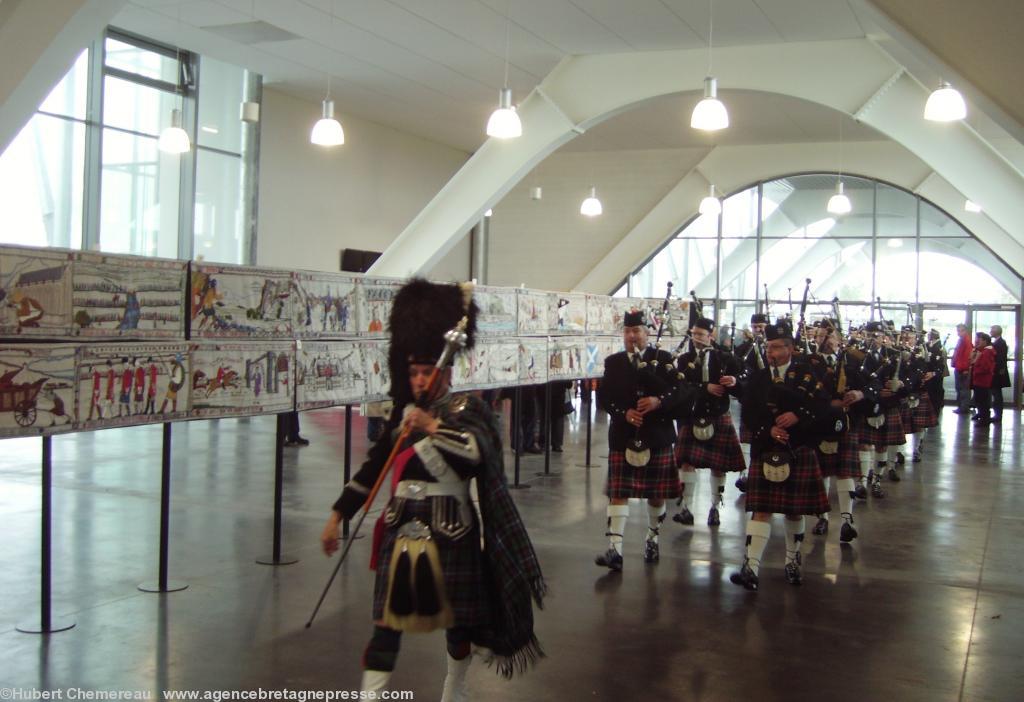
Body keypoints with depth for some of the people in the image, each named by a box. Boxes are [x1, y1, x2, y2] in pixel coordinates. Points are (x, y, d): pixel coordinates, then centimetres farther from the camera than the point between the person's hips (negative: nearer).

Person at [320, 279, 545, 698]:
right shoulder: (405, 412, 8)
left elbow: (477, 451, -28)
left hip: (449, 532, -4)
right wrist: (338, 515, 11)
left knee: (457, 614, 12)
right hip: (401, 530, 4)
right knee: (388, 617, 1)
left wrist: (433, 426, -32)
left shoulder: (465, 409, -7)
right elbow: (374, 466, 13)